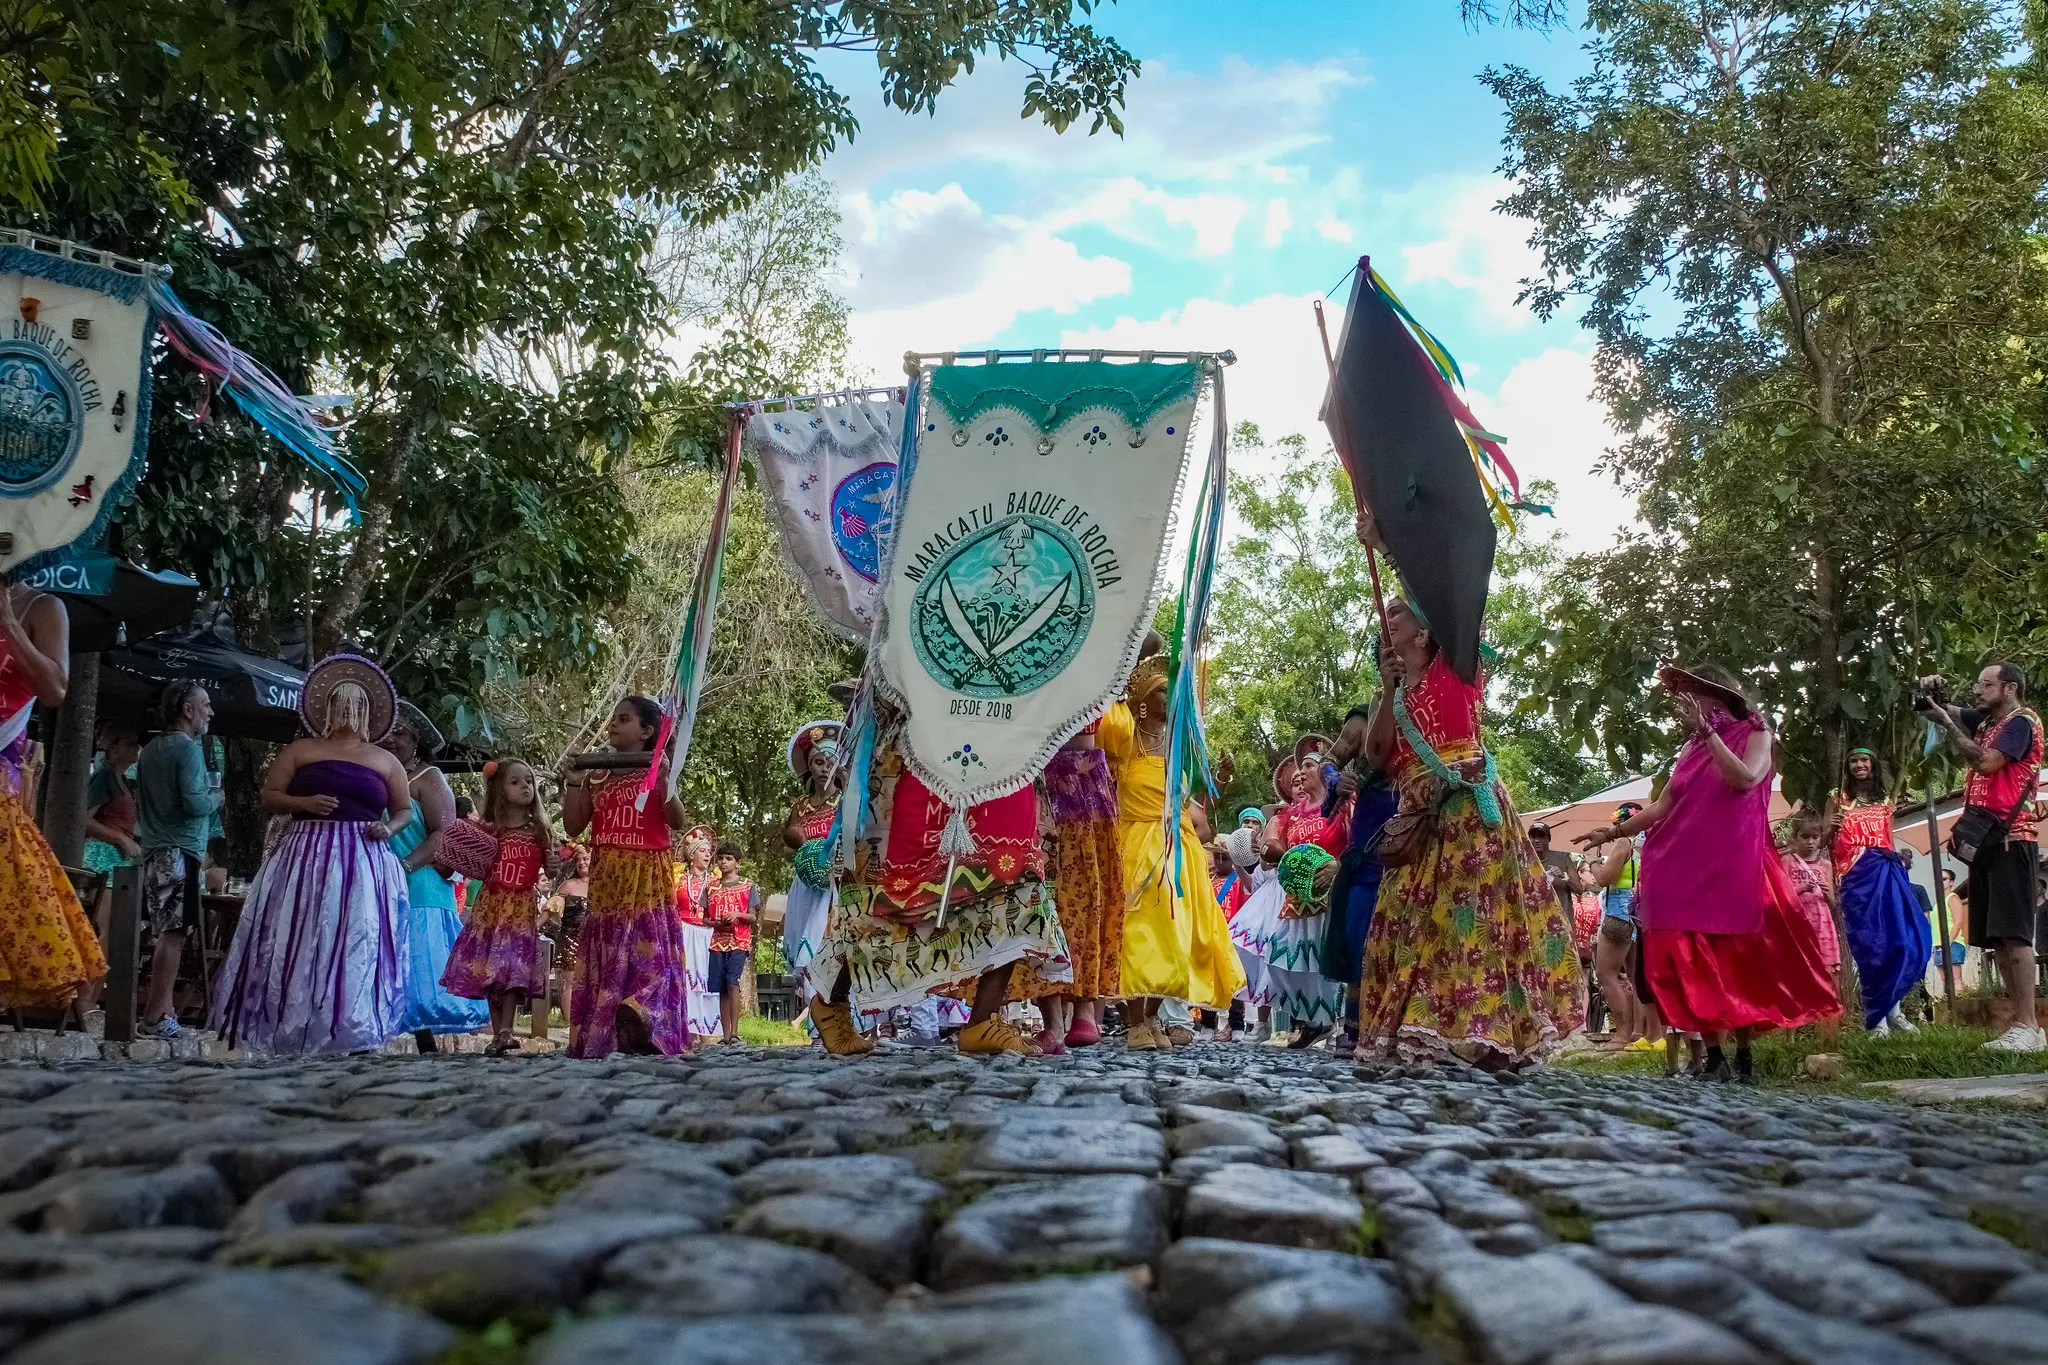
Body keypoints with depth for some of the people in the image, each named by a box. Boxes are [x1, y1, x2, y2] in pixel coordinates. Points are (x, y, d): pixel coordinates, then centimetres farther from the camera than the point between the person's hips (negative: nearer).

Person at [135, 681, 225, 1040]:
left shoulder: (149, 750, 17)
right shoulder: (188, 748, -9)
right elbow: (194, 803, -18)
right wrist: (216, 797, 1)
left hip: (153, 851, 9)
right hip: (180, 851, -9)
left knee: (165, 933, 11)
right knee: (173, 935, -9)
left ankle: (164, 1011, 12)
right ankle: (154, 1019, -11)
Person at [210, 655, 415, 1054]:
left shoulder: (385, 761, 14)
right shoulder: (299, 750, 12)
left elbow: (404, 810, 17)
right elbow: (269, 797, 8)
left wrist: (389, 828, -4)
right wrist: (303, 803, -11)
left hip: (364, 864, 0)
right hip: (306, 860, 0)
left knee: (359, 947, -5)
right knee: (298, 942, -6)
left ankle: (355, 1034, -4)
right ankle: (290, 1027, -4)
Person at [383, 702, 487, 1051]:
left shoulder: (427, 777, 0)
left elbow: (444, 833, -9)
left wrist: (405, 866, -20)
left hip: (417, 889, -5)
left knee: (418, 964, -7)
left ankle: (427, 1045, -5)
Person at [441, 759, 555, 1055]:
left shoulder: (540, 830, 2)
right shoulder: (489, 829, 3)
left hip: (522, 906, -2)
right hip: (491, 905, 2)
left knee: (513, 967, -11)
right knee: (488, 968, 3)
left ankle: (505, 1033, -15)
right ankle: (498, 1034, 10)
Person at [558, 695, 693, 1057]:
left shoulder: (656, 770, 1)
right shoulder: (597, 774, 10)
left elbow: (677, 822, -7)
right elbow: (574, 827, 10)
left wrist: (663, 780, -19)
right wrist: (573, 784, -2)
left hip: (647, 873, -4)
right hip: (606, 875, 4)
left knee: (647, 947, -12)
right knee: (606, 952, 3)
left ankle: (641, 1017, -16)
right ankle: (598, 1035, 5)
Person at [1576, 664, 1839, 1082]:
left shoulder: (1755, 734, 5)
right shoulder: (1692, 749, 18)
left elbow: (1744, 779, -15)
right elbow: (1662, 807, 16)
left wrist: (1707, 730, -14)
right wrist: (1615, 831, 10)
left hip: (1735, 867, -4)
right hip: (1688, 869, 4)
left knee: (1739, 961, -3)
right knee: (1697, 964, -5)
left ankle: (1743, 1058, 2)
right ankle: (1715, 1058, -5)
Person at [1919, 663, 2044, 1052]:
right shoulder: (1986, 719, 18)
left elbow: (1985, 762, -17)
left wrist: (1946, 724, -10)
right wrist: (1934, 696, 4)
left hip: (2009, 840, -8)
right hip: (1985, 837, 8)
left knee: (2012, 933, -15)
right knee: (1995, 936, 5)